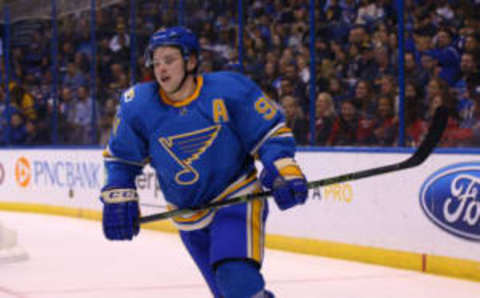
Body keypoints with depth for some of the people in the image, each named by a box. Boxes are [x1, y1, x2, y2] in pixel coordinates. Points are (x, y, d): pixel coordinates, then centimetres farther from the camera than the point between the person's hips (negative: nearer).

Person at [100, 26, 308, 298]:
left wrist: (283, 170, -21)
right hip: (188, 214, 4)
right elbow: (121, 157, 7)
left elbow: (271, 131, -8)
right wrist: (118, 198, -3)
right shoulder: (139, 107, -8)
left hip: (237, 197, -4)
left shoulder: (230, 90, -16)